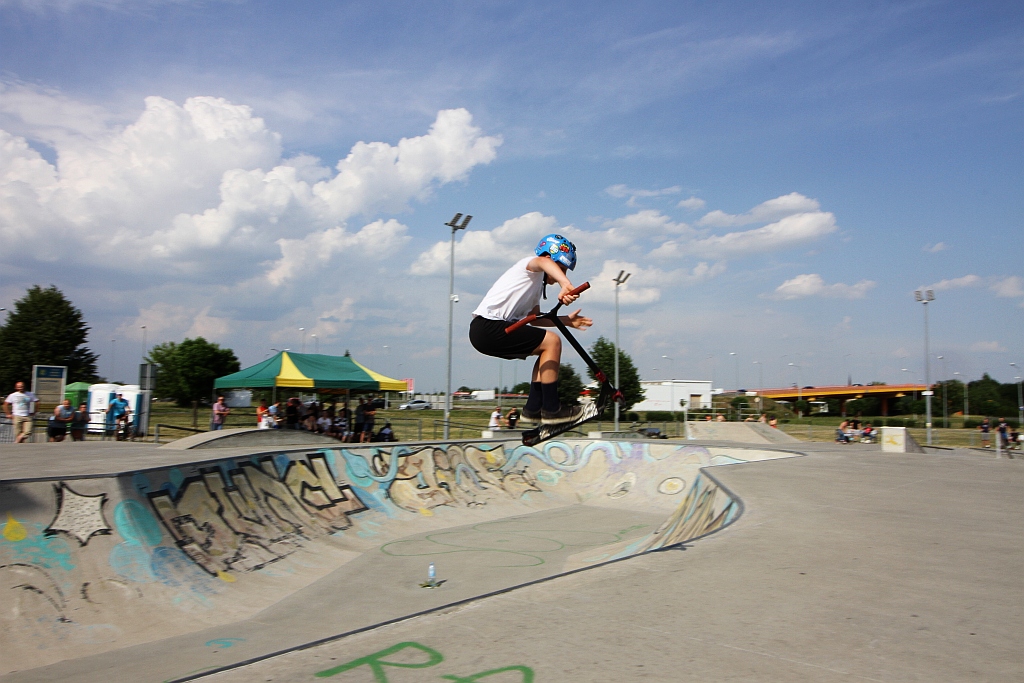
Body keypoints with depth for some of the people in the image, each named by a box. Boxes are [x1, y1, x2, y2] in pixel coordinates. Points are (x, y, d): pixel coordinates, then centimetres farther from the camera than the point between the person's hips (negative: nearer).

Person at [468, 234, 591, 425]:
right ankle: (551, 409, -8)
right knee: (552, 341, -13)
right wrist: (565, 284, -47)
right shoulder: (530, 264, -3)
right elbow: (543, 261, -28)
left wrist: (566, 320, 16)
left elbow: (535, 318, 26)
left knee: (547, 350, 14)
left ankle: (533, 408, 13)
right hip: (487, 327, -10)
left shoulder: (537, 285, 26)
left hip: (486, 330, 10)